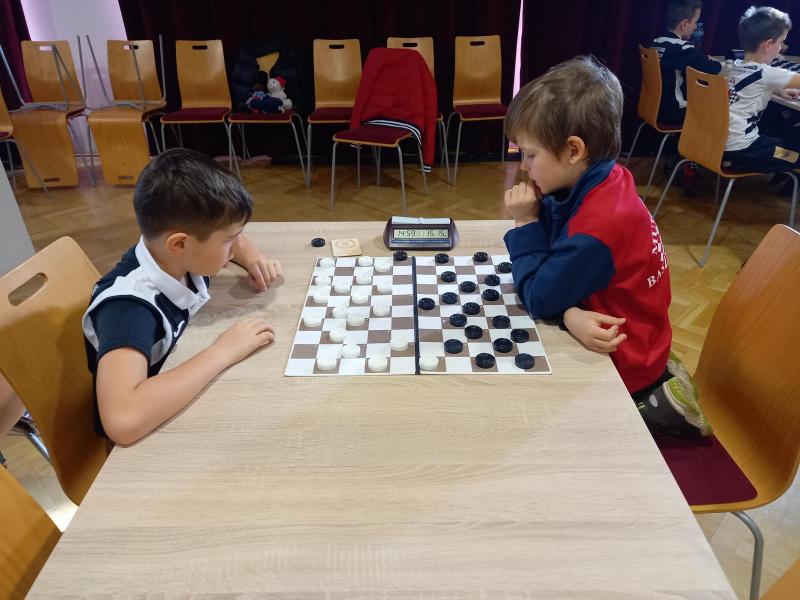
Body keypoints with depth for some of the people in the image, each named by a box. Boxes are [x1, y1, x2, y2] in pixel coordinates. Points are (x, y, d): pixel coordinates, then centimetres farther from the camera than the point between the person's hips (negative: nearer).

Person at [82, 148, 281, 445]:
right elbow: (123, 420, -47)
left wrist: (253, 259, -10)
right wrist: (224, 351, -39)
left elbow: (231, 239, 11)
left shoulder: (180, 259, -12)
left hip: (186, 406, 6)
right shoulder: (128, 304, -32)